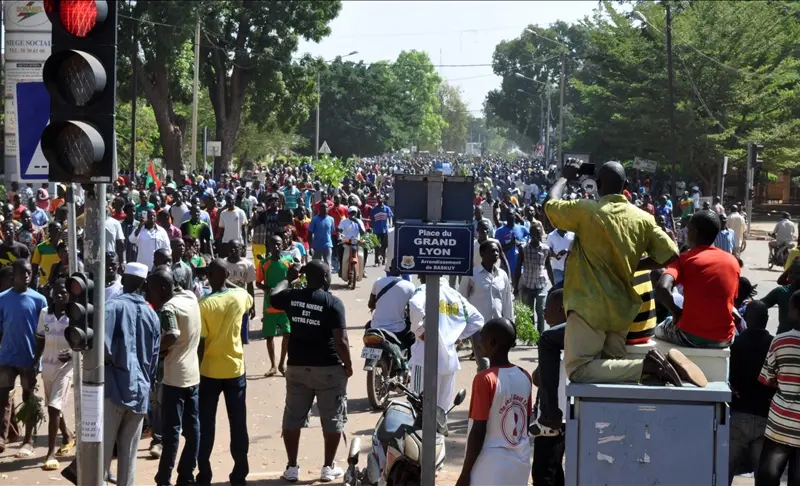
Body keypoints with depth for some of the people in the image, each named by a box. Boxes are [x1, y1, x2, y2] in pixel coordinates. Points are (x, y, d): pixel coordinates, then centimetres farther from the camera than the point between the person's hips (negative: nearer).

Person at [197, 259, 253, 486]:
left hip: (209, 372, -2)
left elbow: (200, 344, -14)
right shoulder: (241, 296, -5)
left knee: (206, 426, 8)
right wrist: (229, 285, 27)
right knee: (238, 424, 9)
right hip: (235, 369, 3)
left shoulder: (204, 304, -15)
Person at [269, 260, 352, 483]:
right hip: (328, 368, -4)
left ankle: (292, 467, 15)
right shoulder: (333, 302, -13)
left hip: (297, 366, 4)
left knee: (293, 418, 12)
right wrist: (348, 365, -4)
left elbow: (273, 296, 24)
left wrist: (288, 278, 33)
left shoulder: (292, 296, 0)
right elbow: (340, 341, -16)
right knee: (332, 419, 9)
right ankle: (328, 468, 12)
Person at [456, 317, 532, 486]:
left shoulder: (485, 379, -15)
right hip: (520, 463, 7)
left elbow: (478, 431, -16)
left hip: (491, 465, -7)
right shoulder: (525, 377, 5)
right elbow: (526, 424, 11)